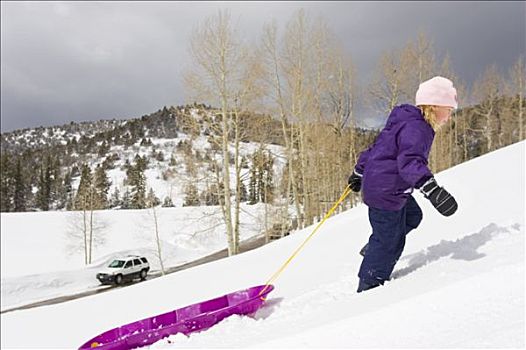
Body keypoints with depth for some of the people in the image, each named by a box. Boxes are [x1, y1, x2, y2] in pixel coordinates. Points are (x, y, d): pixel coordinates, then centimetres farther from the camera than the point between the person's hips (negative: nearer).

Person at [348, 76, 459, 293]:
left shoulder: (407, 121, 13)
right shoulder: (416, 128, -20)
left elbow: (377, 148, 22)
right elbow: (410, 161, -37)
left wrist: (359, 172, 31)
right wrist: (432, 189, -50)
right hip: (385, 192, -10)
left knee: (413, 216, 24)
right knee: (387, 240, 2)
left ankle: (373, 251, 27)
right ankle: (369, 287, 16)